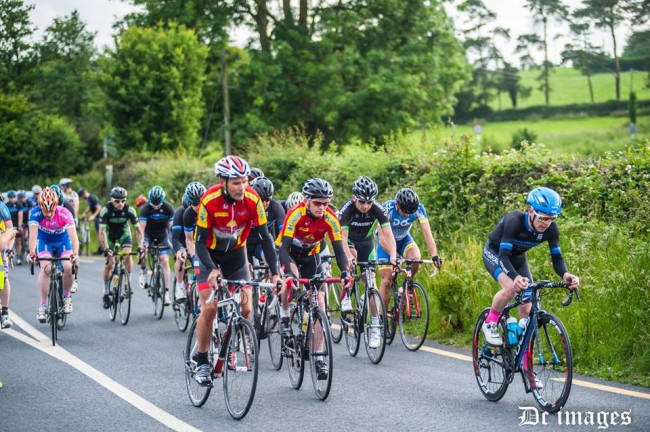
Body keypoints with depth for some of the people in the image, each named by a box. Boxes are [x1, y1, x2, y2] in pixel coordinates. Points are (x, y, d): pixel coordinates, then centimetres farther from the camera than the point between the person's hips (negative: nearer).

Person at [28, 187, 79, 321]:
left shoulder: (64, 213, -31)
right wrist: (32, 252, -54)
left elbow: (73, 235, -39)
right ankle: (42, 305, -15)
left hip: (63, 242, 0)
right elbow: (33, 234, -38)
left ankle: (66, 296, 3)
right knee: (46, 268, -24)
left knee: (68, 267, -23)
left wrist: (75, 253, -55)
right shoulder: (35, 213, -28)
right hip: (45, 242, 0)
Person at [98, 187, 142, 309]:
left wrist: (140, 246, -36)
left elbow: (138, 229, -23)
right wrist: (106, 249, -46)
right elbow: (102, 231, -34)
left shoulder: (129, 210, -27)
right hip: (109, 232, -1)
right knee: (109, 262, -10)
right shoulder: (106, 210, -32)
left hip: (123, 231, 1)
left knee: (127, 254, -25)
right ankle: (106, 293, 4)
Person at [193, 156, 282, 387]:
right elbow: (200, 243, -24)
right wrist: (212, 270, -40)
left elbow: (265, 237, -15)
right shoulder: (209, 201, -28)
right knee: (209, 308, -16)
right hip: (210, 255, -3)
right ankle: (201, 362, -2)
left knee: (245, 308, -8)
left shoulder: (253, 200, -22)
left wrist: (275, 273, -23)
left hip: (236, 255, 3)